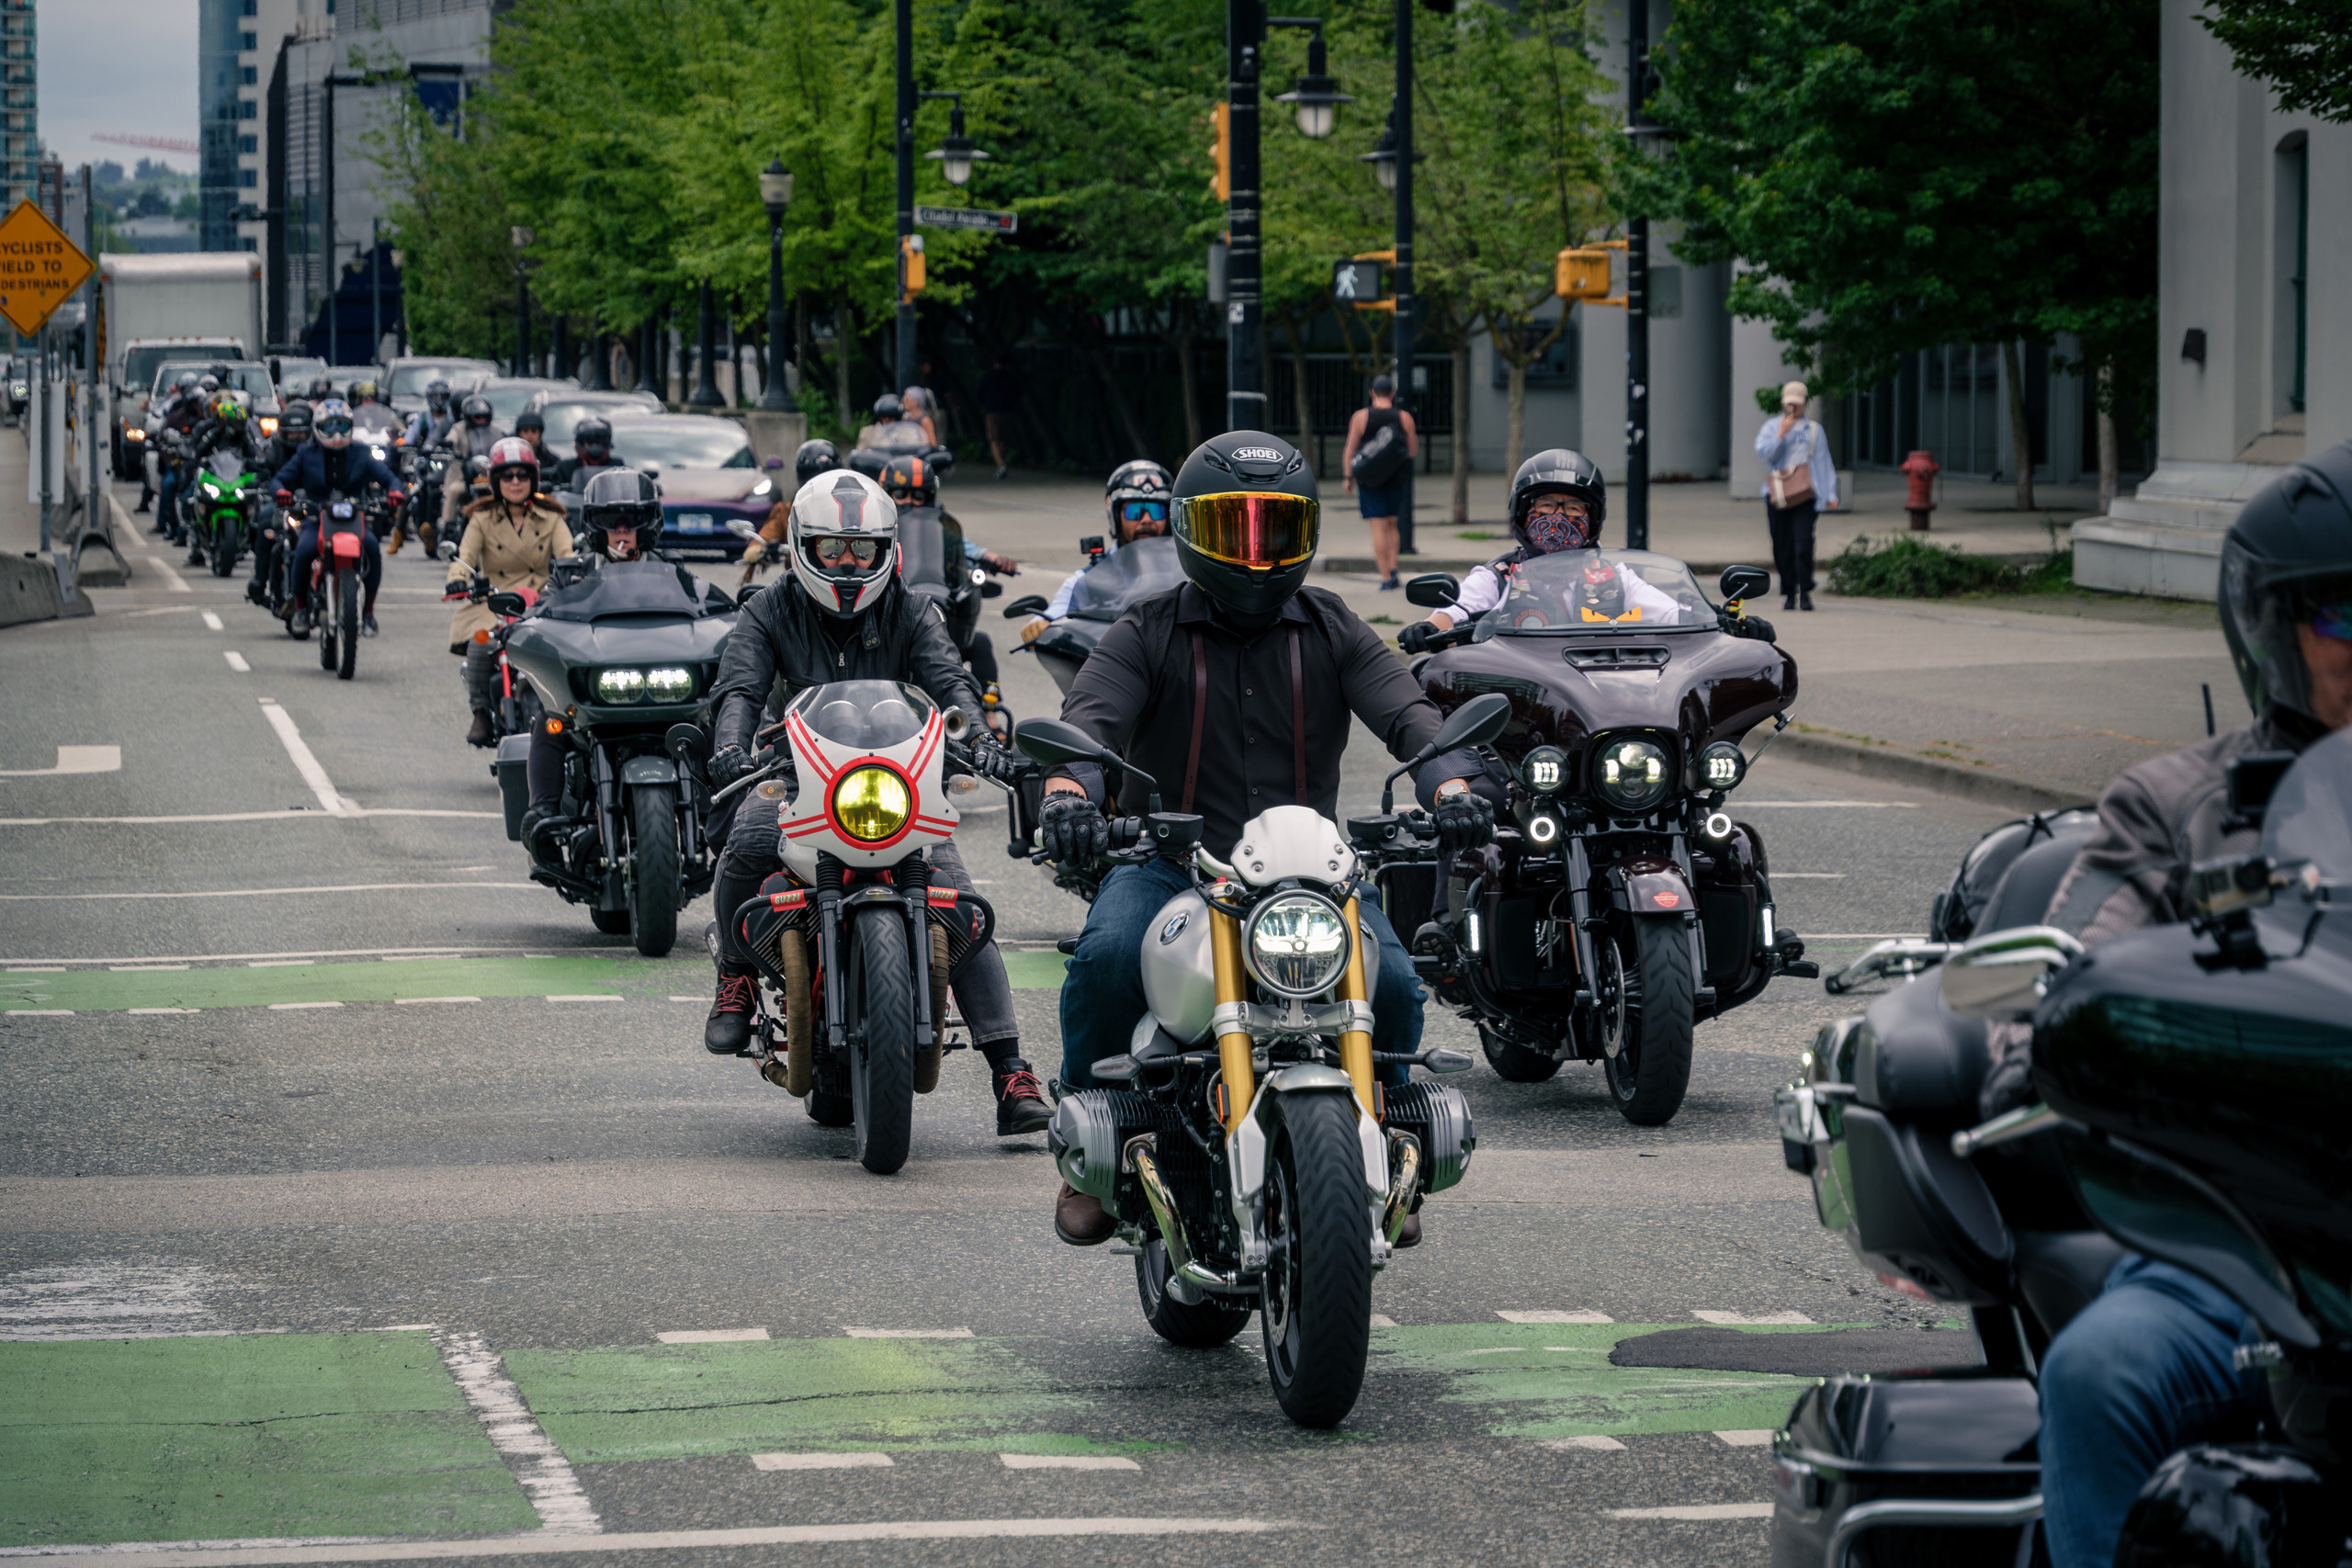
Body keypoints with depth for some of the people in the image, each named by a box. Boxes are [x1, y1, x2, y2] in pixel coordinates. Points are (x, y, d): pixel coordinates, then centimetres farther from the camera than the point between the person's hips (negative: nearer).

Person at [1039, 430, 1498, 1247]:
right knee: (1108, 957, -32)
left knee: (1392, 981, -22)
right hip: (1168, 864, -2)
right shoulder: (1148, 634, 4)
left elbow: (1406, 710, -4)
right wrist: (1068, 791, -38)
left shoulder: (1331, 630, 10)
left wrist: (1450, 783, -27)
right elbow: (1090, 716, -13)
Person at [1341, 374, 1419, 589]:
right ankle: (1393, 568, 7)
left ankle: (1386, 577, -7)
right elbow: (1414, 450, 0)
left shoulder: (1360, 417, -5)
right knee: (1391, 525, 19)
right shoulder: (1404, 418, -2)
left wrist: (1347, 476, 0)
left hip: (1369, 481, -2)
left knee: (1378, 528, -2)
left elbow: (1350, 450, -6)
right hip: (1395, 480, 2)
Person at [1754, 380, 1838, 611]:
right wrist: (1781, 434, -11)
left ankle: (1805, 592, -13)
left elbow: (1824, 462, 16)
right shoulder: (1772, 426, 12)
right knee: (1782, 547, 1)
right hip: (1777, 495, 1)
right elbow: (1764, 452, -2)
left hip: (1804, 495, -1)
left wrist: (1831, 494, 10)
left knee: (1803, 543, -16)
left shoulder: (1813, 429, 15)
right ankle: (1788, 594, 11)